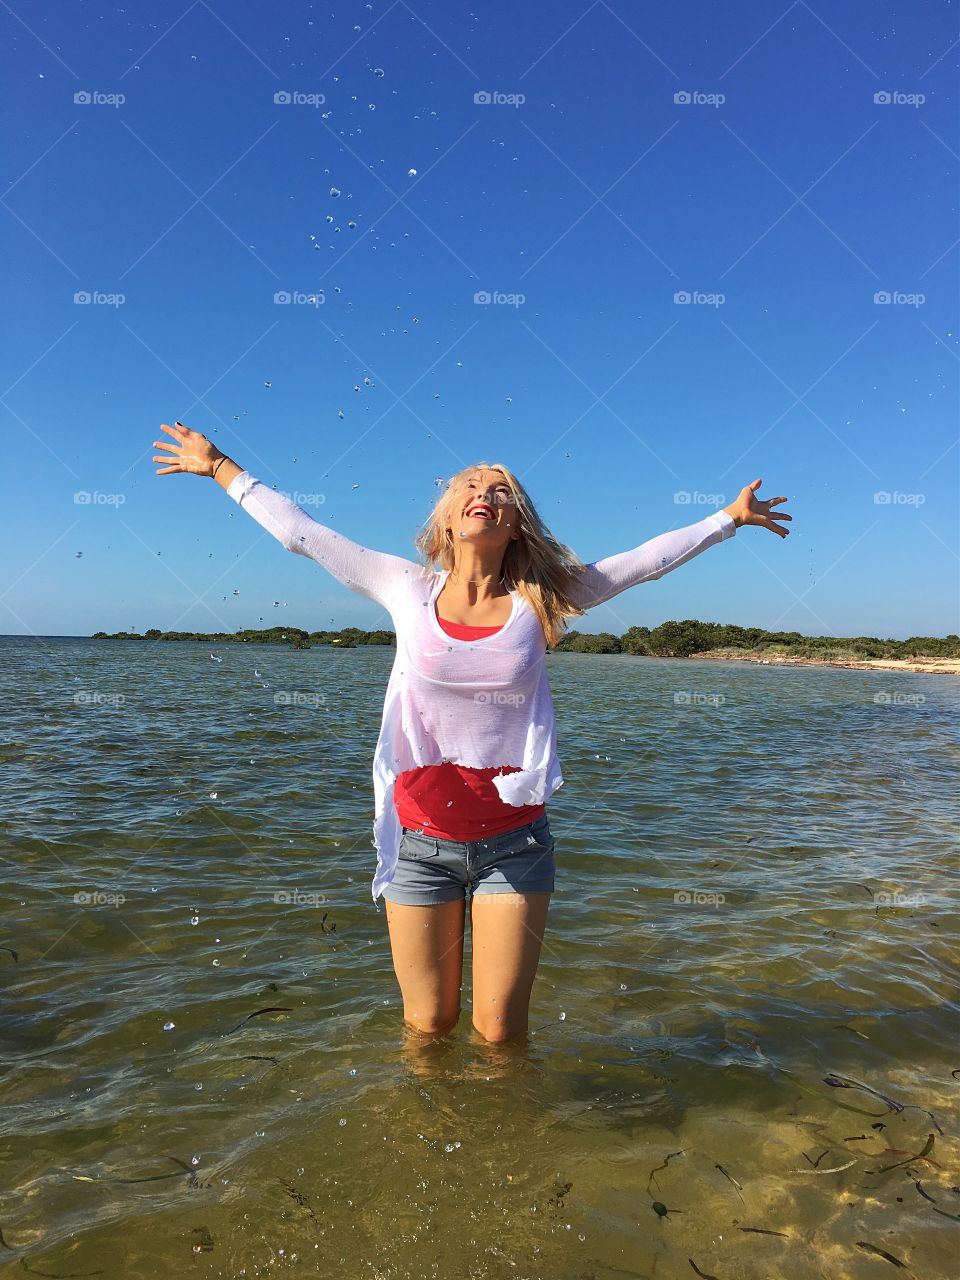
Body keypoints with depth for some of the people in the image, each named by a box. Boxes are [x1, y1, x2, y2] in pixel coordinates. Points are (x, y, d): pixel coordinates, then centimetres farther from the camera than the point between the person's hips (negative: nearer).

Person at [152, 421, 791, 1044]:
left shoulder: (538, 601, -2)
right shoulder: (410, 590, -2)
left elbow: (649, 558, 7)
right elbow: (301, 532, 6)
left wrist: (730, 517, 13)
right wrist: (221, 468, 13)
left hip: (513, 842, 0)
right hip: (421, 840, 0)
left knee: (502, 1032, 8)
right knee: (428, 1026, 14)